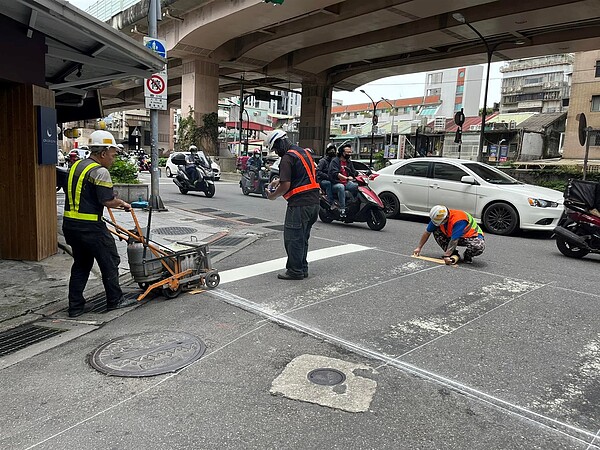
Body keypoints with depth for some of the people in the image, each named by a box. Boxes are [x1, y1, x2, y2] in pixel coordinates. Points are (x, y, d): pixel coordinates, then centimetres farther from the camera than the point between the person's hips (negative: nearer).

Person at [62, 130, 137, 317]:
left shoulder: (76, 166, 15)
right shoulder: (100, 171, -13)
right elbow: (108, 201, -18)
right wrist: (122, 203, 0)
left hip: (70, 223, 9)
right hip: (89, 226, -9)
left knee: (81, 264, 17)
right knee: (110, 261, 7)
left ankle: (75, 306, 20)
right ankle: (115, 300, 18)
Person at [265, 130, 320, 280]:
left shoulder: (287, 158, -12)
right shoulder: (304, 152, 18)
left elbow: (286, 185, -18)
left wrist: (273, 195, -1)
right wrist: (279, 181, 25)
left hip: (299, 203, -10)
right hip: (314, 201, 10)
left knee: (293, 238, -1)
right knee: (303, 237, 17)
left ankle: (295, 271, 5)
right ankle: (303, 268, 24)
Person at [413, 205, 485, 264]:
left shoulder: (458, 221, -37)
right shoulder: (437, 218, -16)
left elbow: (454, 240, -39)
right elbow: (427, 233, -5)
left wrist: (447, 256, -39)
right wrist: (419, 248, -3)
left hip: (472, 235, -6)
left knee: (479, 246, -38)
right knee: (436, 232, -13)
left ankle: (467, 256, -3)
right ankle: (454, 254, -2)